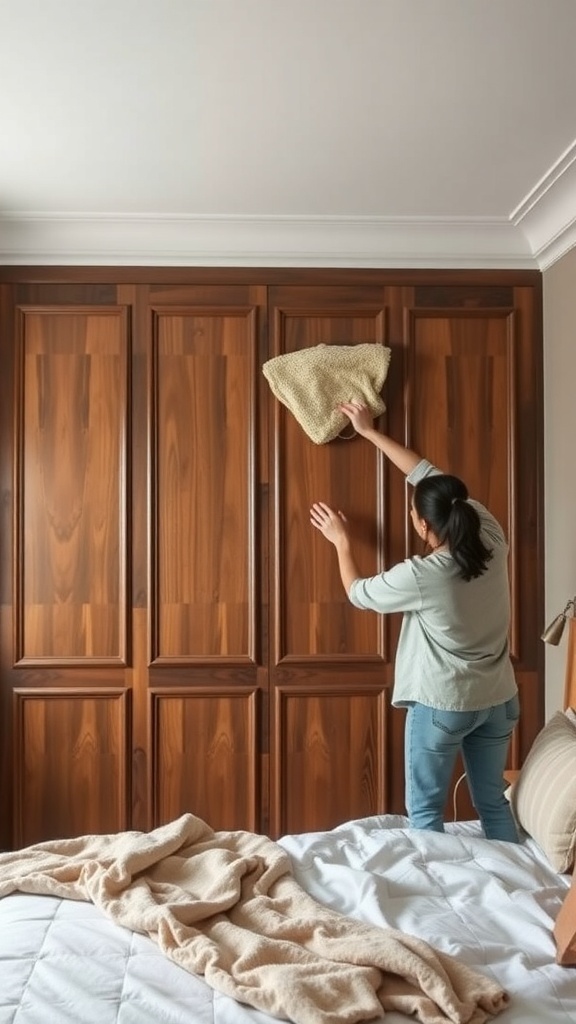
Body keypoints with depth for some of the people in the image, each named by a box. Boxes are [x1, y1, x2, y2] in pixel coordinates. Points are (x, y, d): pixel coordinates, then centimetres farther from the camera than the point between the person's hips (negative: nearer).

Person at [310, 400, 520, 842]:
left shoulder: (421, 576, -25)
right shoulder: (492, 540, -9)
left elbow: (359, 592, -4)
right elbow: (430, 476, 1)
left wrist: (342, 542, 12)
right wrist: (371, 432, 8)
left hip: (442, 704, -6)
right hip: (497, 699, 6)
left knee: (426, 810, 12)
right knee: (494, 802, 21)